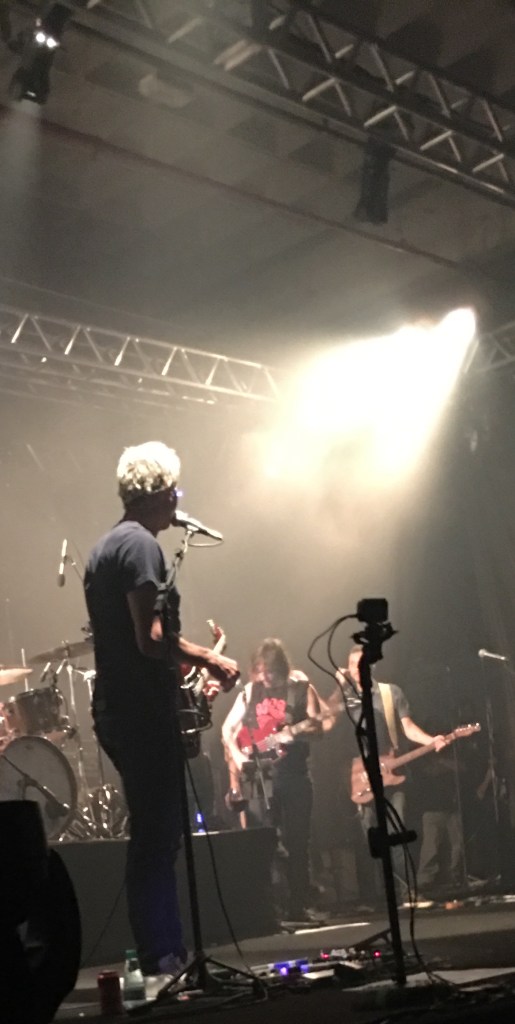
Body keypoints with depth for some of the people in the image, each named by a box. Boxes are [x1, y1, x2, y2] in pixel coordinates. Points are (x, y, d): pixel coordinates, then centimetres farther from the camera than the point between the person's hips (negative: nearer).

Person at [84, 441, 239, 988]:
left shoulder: (104, 547, 18)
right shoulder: (140, 544, -13)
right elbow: (151, 639, -22)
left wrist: (191, 663, 24)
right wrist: (208, 659, -10)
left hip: (118, 711, 10)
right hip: (144, 714, -10)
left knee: (155, 833, 14)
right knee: (157, 835, -6)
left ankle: (166, 953, 20)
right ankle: (162, 959, -1)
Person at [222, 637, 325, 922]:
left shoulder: (301, 687, -1)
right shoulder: (250, 691, 7)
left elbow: (317, 726, -5)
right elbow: (228, 728, 11)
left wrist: (294, 732, -24)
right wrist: (237, 755, -5)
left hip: (294, 776, -2)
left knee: (296, 842, 0)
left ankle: (297, 905, 7)